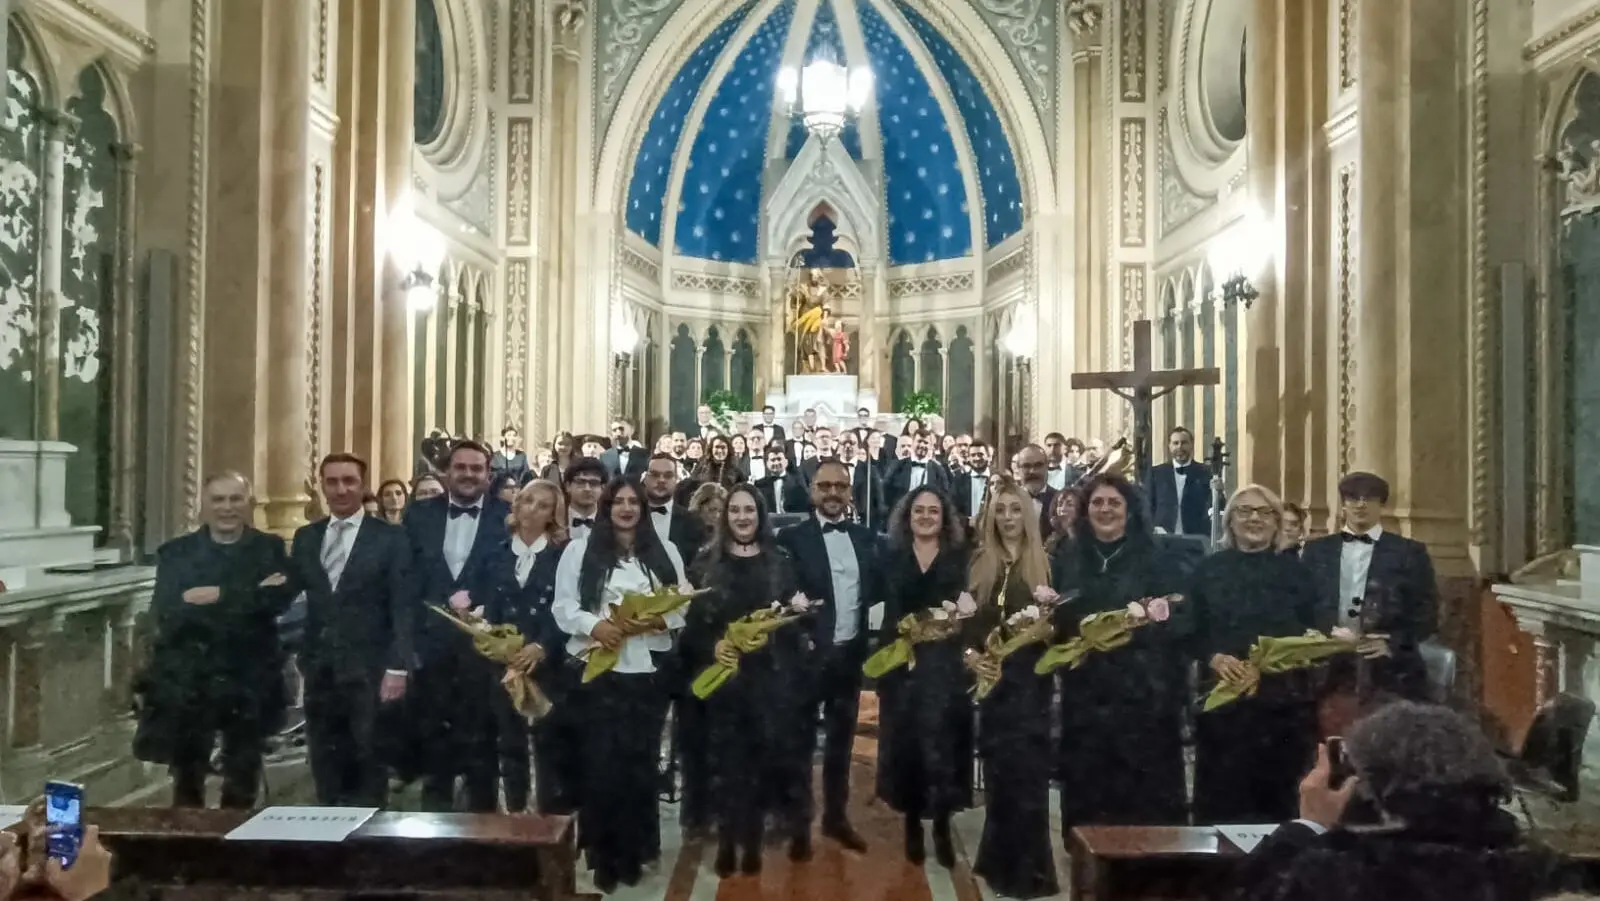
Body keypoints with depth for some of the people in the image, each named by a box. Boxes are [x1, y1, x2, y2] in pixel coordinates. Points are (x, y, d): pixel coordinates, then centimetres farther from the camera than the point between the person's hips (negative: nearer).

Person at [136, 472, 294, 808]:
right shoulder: (176, 552, 3)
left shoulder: (270, 549, 3)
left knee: (242, 787, 11)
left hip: (249, 682, 0)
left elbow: (280, 598, -13)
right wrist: (251, 597, -20)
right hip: (187, 682, 0)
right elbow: (166, 611, -12)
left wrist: (219, 596, -18)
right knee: (187, 784, 11)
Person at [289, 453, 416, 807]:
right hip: (320, 668, 4)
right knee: (325, 763, 11)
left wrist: (398, 667, -13)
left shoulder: (390, 538, -2)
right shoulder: (305, 536, 11)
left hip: (369, 669, -4)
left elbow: (403, 607, -7)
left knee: (368, 763, 5)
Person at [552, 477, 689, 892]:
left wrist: (663, 619, -11)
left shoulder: (665, 551, 11)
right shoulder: (580, 550, 4)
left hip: (649, 668, 2)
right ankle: (603, 856, 14)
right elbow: (563, 605, -1)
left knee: (641, 760, 6)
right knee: (601, 761, 0)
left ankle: (633, 852, 21)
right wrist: (593, 625, -17)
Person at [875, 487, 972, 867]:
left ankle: (942, 825, 12)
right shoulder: (892, 557, 7)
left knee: (943, 741, -1)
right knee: (906, 741, 4)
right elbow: (887, 610, 0)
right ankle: (912, 823, 18)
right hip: (902, 661, 1)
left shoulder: (960, 557, 5)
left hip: (946, 663, -1)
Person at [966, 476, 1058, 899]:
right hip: (990, 680, 3)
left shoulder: (1046, 564, 0)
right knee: (999, 772, 10)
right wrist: (970, 655, -10)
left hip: (1029, 681, -3)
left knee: (1026, 772, -2)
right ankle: (1002, 862, 25)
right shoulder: (978, 564, 7)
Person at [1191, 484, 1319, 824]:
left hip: (1285, 699, 1)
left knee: (1280, 795, 3)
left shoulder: (1295, 571, 9)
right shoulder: (1209, 569, 6)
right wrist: (1213, 658, -14)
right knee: (1220, 795, -1)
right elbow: (1193, 633, 3)